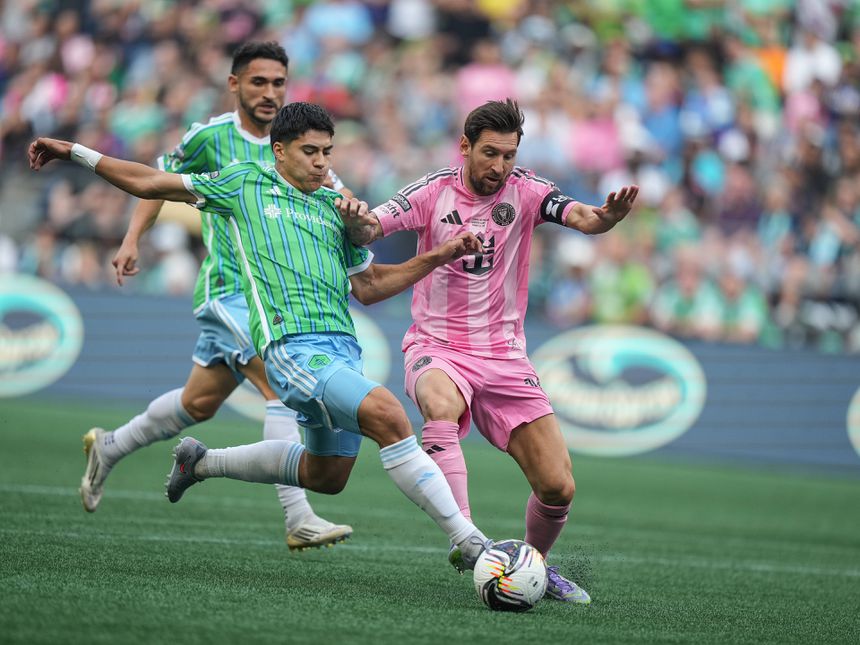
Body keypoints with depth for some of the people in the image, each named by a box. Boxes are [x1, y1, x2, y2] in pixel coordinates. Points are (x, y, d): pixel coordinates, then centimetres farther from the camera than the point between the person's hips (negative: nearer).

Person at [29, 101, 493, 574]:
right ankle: (467, 543, -27)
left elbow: (367, 286, 26)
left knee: (326, 476, 17)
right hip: (294, 347, -7)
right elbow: (148, 184, 15)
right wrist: (73, 152, 17)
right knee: (388, 416, -27)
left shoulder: (336, 206, 19)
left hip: (342, 349, 7)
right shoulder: (245, 184, 8)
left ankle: (201, 462, 37)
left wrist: (440, 256, 16)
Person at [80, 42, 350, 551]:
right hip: (228, 287, -6)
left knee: (200, 402, 17)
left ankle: (108, 448, 40)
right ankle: (299, 520, -26)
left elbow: (334, 193, -3)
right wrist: (132, 240, 3)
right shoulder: (209, 137, -4)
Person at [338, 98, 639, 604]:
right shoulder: (435, 191, -2)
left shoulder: (524, 191, -1)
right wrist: (356, 220, -34)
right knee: (442, 406, -39)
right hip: (437, 348, -2)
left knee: (558, 488, -6)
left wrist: (608, 215, -41)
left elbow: (581, 217, -18)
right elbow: (367, 230, -10)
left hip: (504, 356, 2)